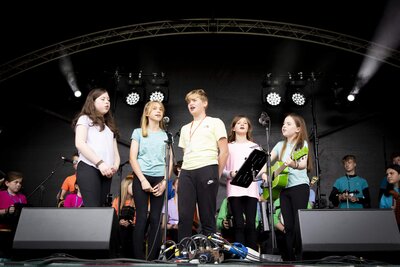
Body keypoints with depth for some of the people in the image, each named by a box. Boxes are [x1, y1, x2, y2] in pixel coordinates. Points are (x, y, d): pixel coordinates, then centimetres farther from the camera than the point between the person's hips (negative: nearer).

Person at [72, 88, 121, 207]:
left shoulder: (109, 126, 28)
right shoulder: (85, 119, 10)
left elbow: (115, 150, 20)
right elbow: (80, 143, -6)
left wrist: (116, 165, -3)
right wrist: (100, 163, -16)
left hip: (105, 173, 6)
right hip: (89, 168, -6)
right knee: (93, 209, -17)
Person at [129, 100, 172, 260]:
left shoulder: (166, 135, 15)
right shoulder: (138, 132, 9)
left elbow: (170, 161, 11)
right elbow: (132, 158, 0)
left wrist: (165, 182, -3)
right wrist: (143, 180, -10)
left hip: (160, 180, 2)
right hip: (142, 178, -2)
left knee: (156, 219, 0)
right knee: (142, 217, -6)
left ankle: (152, 258, 6)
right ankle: (138, 258, 1)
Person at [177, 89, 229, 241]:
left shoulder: (215, 122, 10)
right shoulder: (185, 128, 24)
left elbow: (224, 152, 3)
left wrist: (216, 176, -1)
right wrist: (185, 171, 9)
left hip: (207, 171, -4)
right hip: (186, 173, 5)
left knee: (207, 216, -2)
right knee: (184, 216, -2)